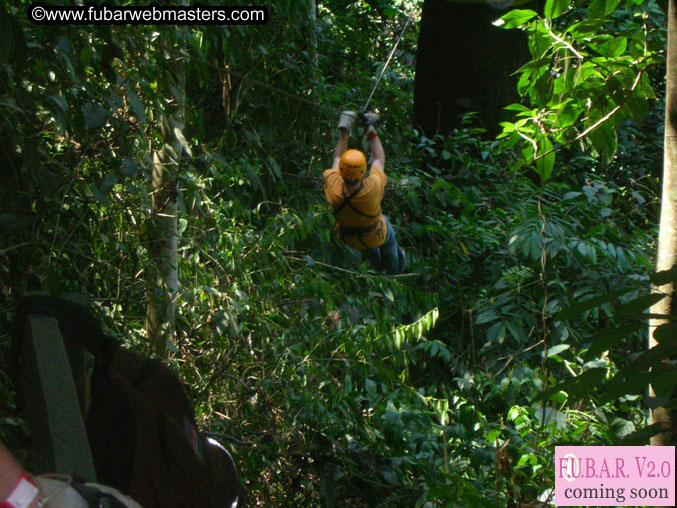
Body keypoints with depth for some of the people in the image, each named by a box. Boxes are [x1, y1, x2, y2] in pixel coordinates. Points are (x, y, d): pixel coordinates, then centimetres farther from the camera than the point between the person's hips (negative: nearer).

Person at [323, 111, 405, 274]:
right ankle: (394, 270, 61)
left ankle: (376, 263, 67)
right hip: (375, 236, -2)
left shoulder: (333, 190, -36)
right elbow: (379, 160, -19)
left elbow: (337, 158, -14)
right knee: (389, 238, 35)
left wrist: (344, 133, -8)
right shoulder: (372, 188, -41)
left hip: (348, 239, 2)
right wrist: (371, 131, -12)